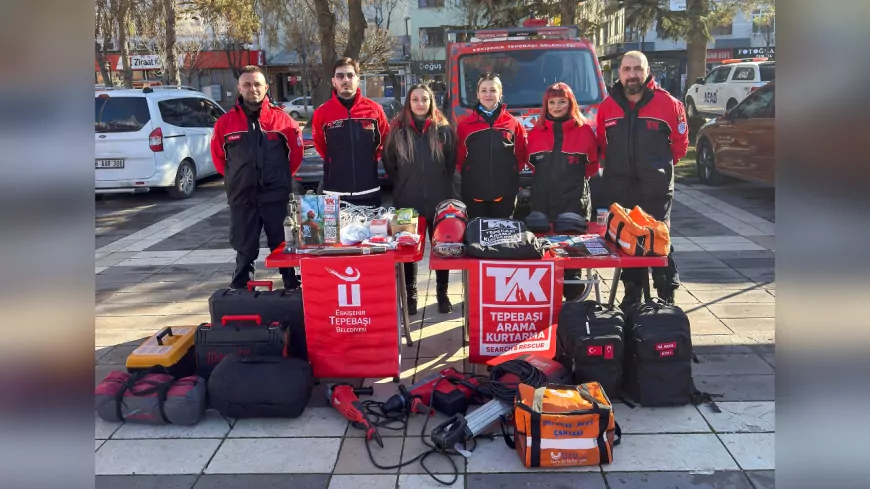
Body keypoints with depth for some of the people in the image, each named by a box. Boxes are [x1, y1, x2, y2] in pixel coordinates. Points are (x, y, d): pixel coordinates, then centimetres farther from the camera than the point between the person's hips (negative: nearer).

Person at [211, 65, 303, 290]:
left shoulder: (282, 119, -2)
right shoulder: (226, 122, 2)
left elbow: (296, 152, 8)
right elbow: (218, 156, 13)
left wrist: (280, 178, 10)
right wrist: (236, 178, 13)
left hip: (276, 196, -1)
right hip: (241, 198, 1)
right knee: (245, 251, 11)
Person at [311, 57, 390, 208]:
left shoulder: (374, 109, -2)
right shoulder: (322, 112, -3)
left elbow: (384, 142, 12)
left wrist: (367, 161, 11)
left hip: (369, 192, 1)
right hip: (334, 193, -1)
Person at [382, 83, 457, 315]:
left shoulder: (444, 130, 0)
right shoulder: (397, 131, 2)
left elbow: (451, 164, 7)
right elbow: (389, 164, 10)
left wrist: (440, 186, 7)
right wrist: (404, 185, 9)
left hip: (439, 200, 0)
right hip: (407, 201, 1)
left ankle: (442, 293, 21)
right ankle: (411, 294, 20)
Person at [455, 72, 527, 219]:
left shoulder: (513, 123, 4)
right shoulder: (465, 125, 3)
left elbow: (521, 155, 10)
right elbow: (459, 158, 7)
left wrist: (511, 173, 4)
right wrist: (468, 175, 2)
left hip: (505, 193, 0)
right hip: (474, 193, 0)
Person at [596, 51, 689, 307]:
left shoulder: (668, 104, -5)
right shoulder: (608, 106, 3)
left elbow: (680, 142, 7)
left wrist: (659, 165, 12)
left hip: (656, 190, -3)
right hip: (619, 190, 3)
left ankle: (667, 300, 9)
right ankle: (631, 298, 24)